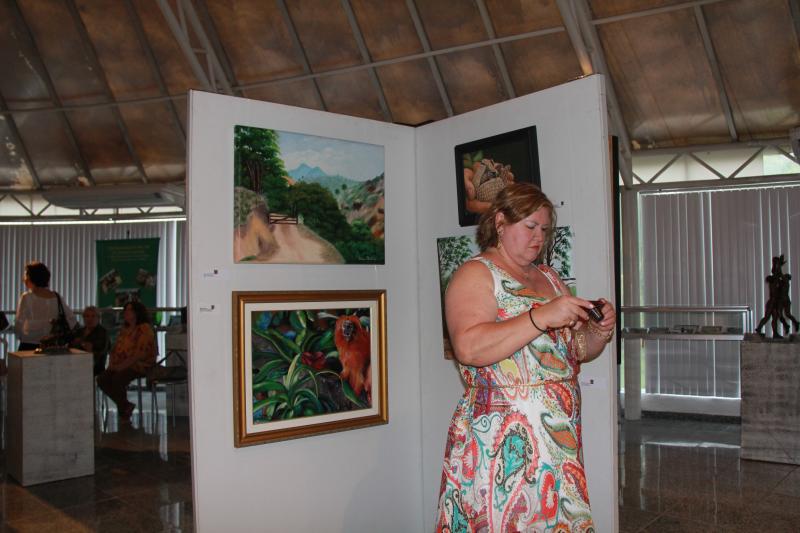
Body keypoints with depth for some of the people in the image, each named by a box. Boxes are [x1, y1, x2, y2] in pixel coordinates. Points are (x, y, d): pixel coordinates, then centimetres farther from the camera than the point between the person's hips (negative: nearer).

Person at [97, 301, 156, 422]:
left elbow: (141, 354, -21)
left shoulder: (144, 329, -12)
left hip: (140, 366, -8)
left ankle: (124, 412, -7)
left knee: (117, 379, -30)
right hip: (122, 366, 8)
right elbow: (116, 347, 19)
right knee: (102, 378, -11)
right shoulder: (125, 329, 16)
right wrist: (112, 363, 1)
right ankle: (125, 405, 4)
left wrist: (123, 366, -23)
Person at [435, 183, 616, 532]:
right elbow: (469, 348, -22)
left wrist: (600, 331, 1)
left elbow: (577, 350, 22)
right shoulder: (476, 273, -6)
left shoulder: (549, 278, 17)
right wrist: (542, 316, -24)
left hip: (561, 436, 7)